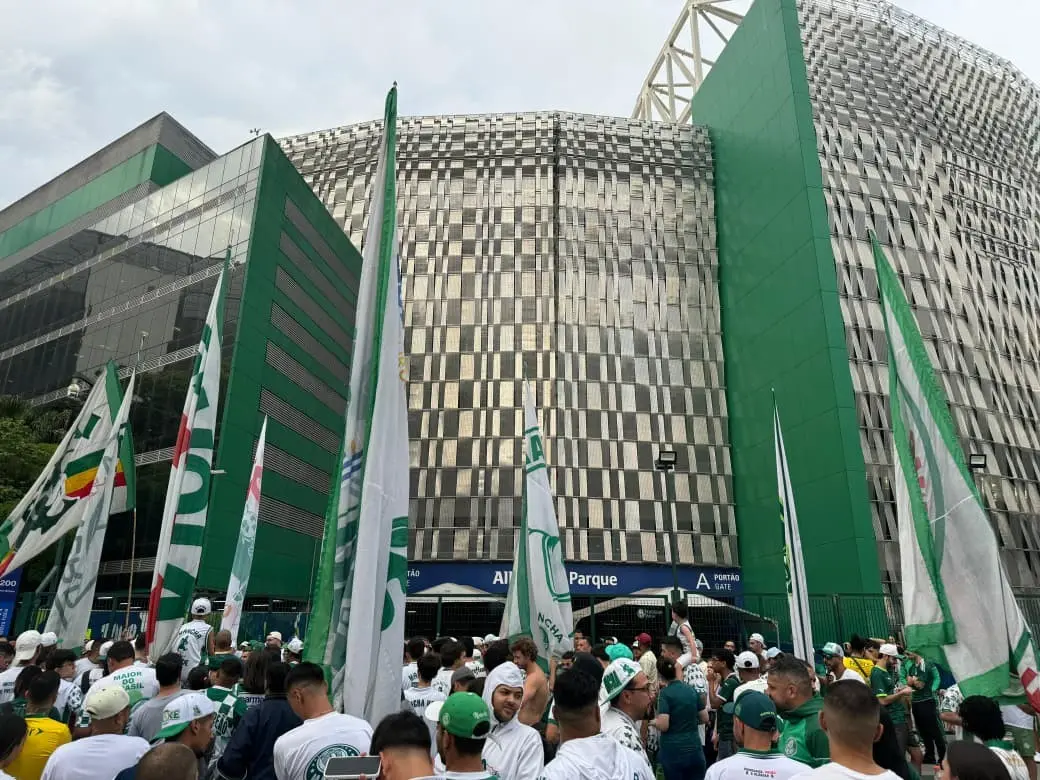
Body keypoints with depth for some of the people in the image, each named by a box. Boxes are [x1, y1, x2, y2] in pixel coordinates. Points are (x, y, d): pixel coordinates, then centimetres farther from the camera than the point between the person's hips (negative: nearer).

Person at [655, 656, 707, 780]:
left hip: (672, 751, -4)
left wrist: (654, 721, 2)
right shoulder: (691, 690, 4)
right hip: (694, 749, 4)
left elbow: (663, 726, -19)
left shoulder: (665, 693, -12)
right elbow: (705, 718, 11)